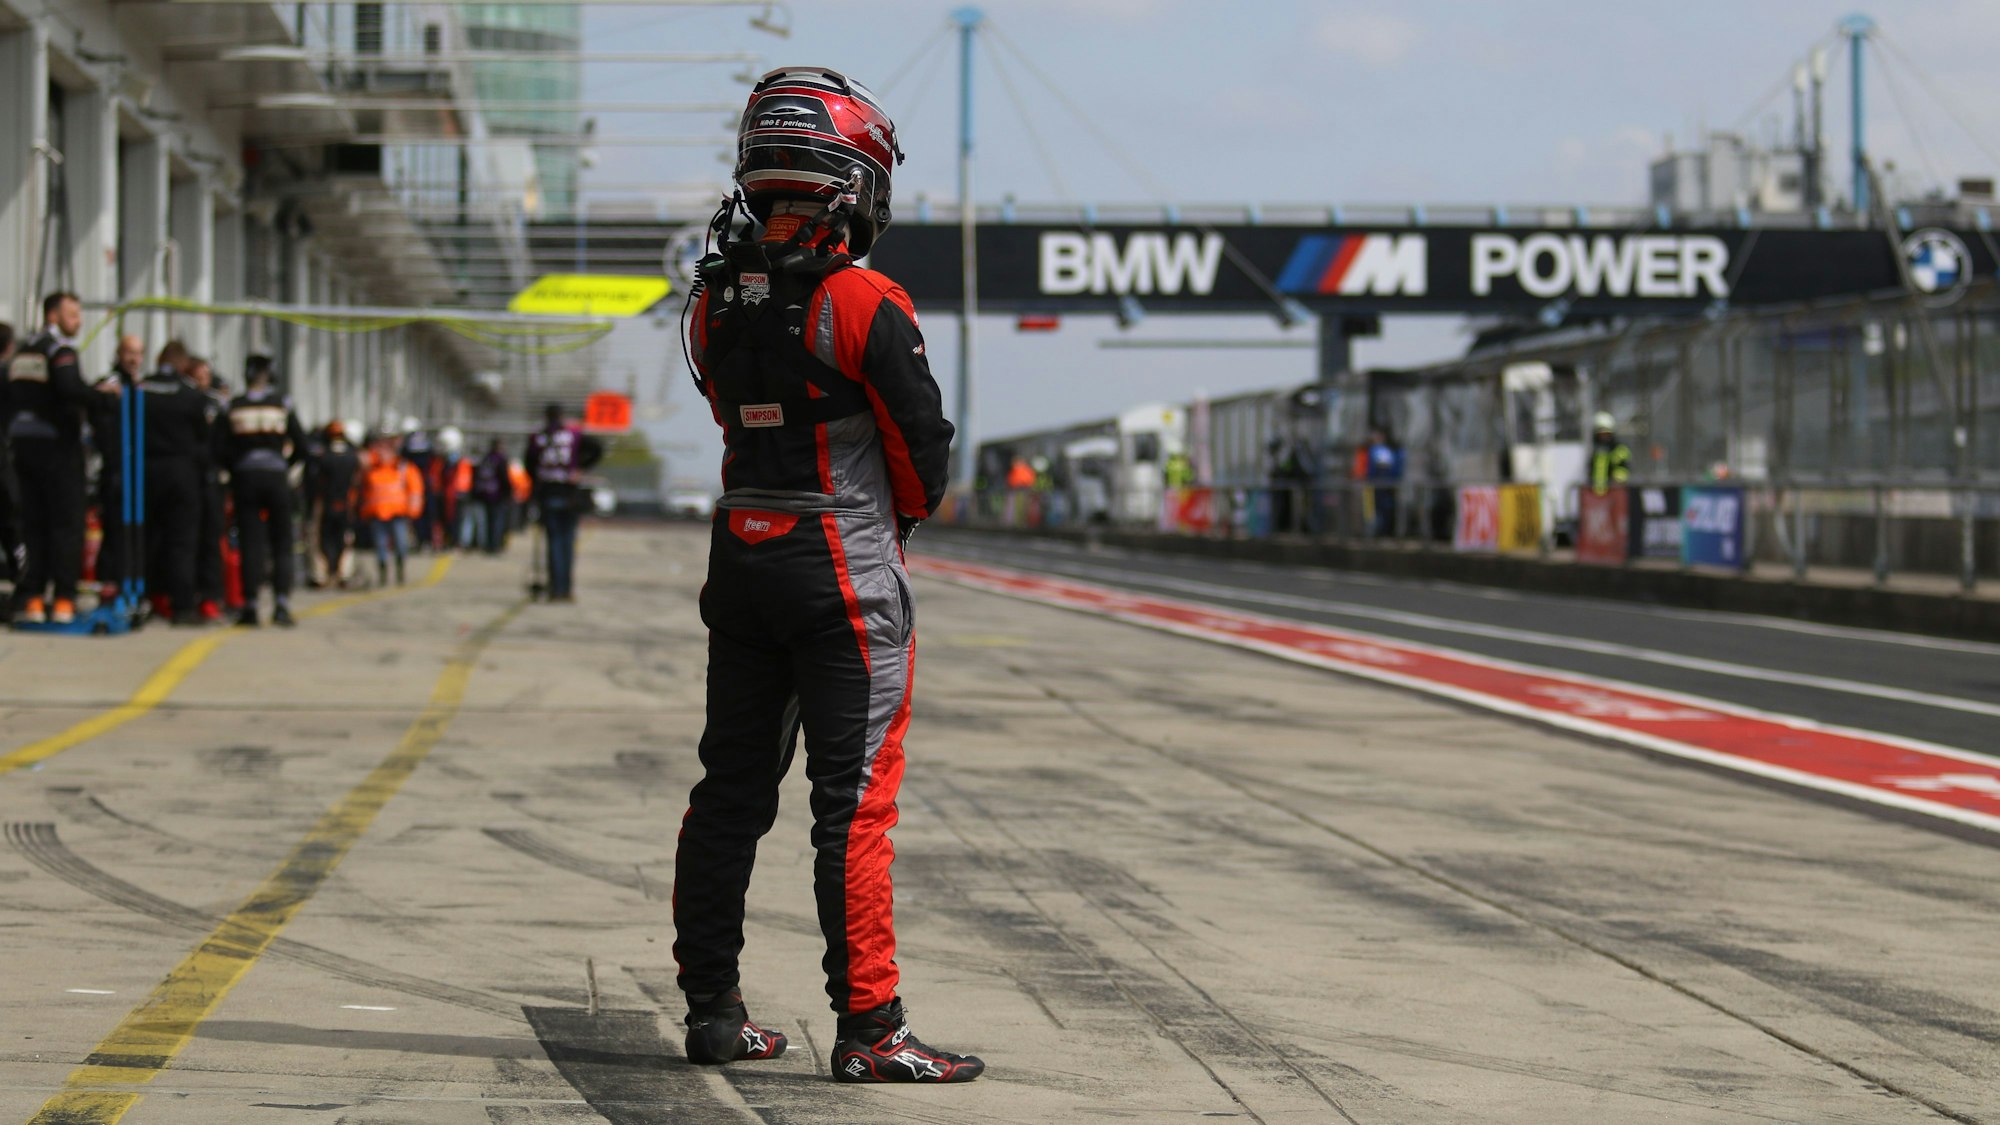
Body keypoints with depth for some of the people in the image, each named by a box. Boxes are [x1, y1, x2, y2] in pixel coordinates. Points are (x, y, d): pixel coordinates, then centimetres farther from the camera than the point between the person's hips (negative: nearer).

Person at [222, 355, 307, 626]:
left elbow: (224, 448, -4)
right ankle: (281, 603, -6)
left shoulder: (234, 407, 0)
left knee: (250, 543, 3)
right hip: (276, 477, 0)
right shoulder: (282, 405, 0)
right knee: (282, 544, 5)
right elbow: (301, 445, -1)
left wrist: (233, 473, 10)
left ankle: (250, 605, -3)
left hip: (245, 478, 0)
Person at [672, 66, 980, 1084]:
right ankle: (868, 1028, -4)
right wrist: (907, 514, 11)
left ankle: (712, 1009, 19)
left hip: (738, 561, 6)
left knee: (730, 790, 13)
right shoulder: (861, 305, -15)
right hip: (843, 569, -6)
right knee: (856, 800, -4)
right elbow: (923, 439, -9)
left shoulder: (715, 302, 4)